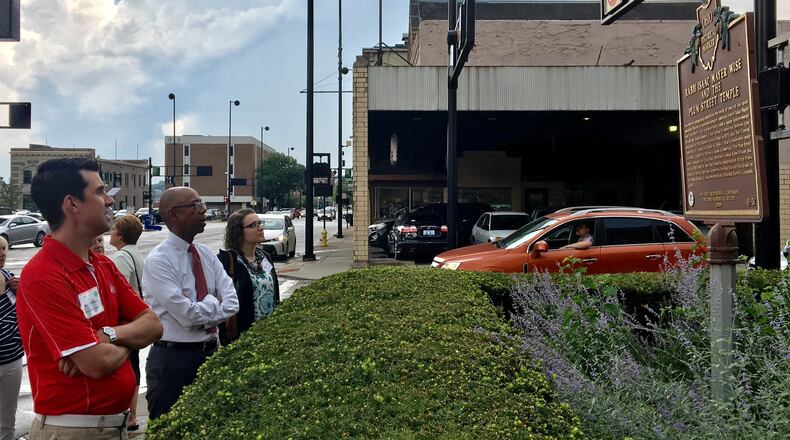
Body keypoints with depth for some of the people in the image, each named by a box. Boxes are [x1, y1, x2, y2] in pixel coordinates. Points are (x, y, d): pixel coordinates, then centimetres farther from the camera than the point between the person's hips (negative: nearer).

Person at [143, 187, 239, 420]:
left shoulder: (207, 254, 6)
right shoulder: (159, 260, -15)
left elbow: (232, 304, -2)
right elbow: (187, 314, -21)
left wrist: (202, 311, -15)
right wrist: (212, 302, -5)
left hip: (210, 354, 7)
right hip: (173, 359, -7)